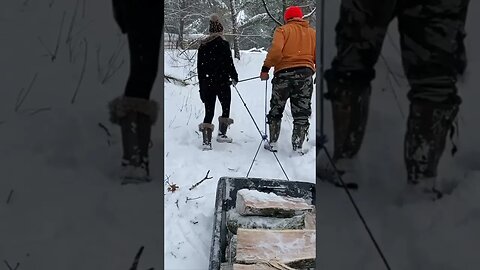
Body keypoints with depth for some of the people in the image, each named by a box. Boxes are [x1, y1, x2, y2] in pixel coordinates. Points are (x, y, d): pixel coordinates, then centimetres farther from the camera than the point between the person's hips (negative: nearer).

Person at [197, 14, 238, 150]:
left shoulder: (202, 45, 6)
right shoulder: (223, 44, -10)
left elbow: (199, 67, 11)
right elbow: (229, 63, -10)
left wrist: (202, 84, 18)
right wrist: (234, 77, 7)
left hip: (206, 84, 4)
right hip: (222, 83, -4)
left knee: (209, 112, 4)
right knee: (226, 108, 17)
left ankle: (206, 141, -4)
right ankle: (221, 134, 21)